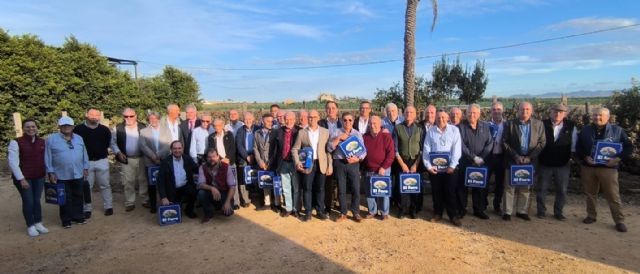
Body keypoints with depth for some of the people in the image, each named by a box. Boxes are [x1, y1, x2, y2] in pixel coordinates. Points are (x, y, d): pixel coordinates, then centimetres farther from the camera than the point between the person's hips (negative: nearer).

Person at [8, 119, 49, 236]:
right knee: (28, 201, 2)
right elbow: (13, 162, -11)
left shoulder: (42, 142, 2)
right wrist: (21, 179, -14)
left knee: (37, 200, 12)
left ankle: (38, 223, 25)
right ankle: (30, 226, 17)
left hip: (39, 177, 3)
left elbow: (46, 159, 10)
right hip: (23, 178, -3)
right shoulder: (16, 142, -10)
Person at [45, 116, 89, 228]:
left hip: (78, 174, 4)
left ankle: (78, 216, 25)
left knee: (78, 197, 12)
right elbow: (48, 158, -5)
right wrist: (51, 172, -8)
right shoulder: (51, 139, -5)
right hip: (61, 175, -3)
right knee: (65, 199, 6)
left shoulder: (79, 138, 7)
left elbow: (84, 154, 10)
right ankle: (66, 220, 19)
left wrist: (86, 168, 7)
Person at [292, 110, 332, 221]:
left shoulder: (325, 132, 4)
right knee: (307, 188, 4)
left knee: (320, 188, 8)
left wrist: (330, 165, -2)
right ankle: (308, 212, 15)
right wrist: (297, 163, -10)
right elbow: (295, 149, 3)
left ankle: (320, 211, 20)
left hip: (321, 164, 1)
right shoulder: (302, 132, 2)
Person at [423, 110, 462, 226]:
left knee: (450, 191, 4)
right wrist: (428, 166, -6)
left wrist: (452, 165, -12)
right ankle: (437, 213, 22)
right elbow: (426, 149, 1)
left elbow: (457, 149, -5)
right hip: (434, 167, 2)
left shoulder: (454, 130, 0)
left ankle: (453, 215, 15)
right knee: (436, 191, 9)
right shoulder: (430, 131, 4)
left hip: (449, 167, -1)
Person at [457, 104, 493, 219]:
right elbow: (461, 145, -12)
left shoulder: (485, 126, 7)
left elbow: (489, 144, 0)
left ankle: (479, 209, 21)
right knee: (462, 187, 5)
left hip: (481, 163, 3)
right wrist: (474, 157, -16)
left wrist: (481, 158, -13)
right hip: (464, 163, -3)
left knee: (480, 187, 9)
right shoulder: (461, 127, -5)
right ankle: (461, 209, 17)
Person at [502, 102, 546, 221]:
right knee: (510, 187, 1)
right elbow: (505, 142, -2)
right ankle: (507, 212, 8)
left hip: (530, 161, 2)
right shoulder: (510, 124, -1)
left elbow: (542, 142, 1)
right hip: (513, 160, -1)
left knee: (525, 188, 9)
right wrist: (516, 156, -11)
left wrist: (529, 157, -9)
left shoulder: (538, 124, 4)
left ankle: (522, 211, 20)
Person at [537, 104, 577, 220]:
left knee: (562, 190, 9)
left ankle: (558, 212, 24)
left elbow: (574, 144, 6)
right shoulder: (542, 124, -7)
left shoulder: (571, 126, -1)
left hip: (563, 164, 2)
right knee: (542, 188, 9)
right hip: (545, 163, -1)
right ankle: (541, 211, 22)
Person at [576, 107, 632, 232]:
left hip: (608, 168, -2)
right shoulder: (585, 130, 7)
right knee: (590, 194, 13)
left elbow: (628, 147, 0)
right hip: (588, 167, 3)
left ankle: (619, 221, 12)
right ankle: (591, 216, 26)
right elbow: (578, 147, 7)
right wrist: (585, 157, -11)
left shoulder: (617, 130, 1)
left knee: (613, 196, 0)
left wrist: (618, 158, -15)